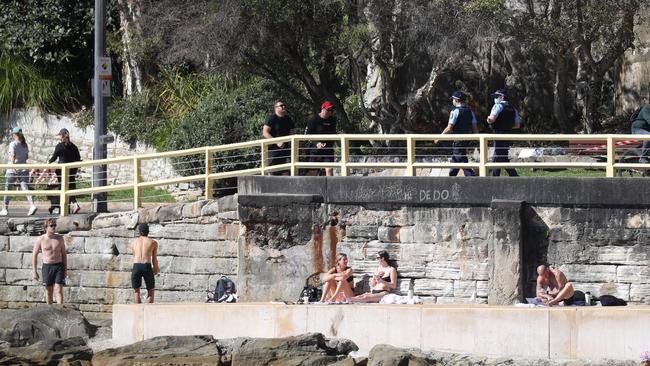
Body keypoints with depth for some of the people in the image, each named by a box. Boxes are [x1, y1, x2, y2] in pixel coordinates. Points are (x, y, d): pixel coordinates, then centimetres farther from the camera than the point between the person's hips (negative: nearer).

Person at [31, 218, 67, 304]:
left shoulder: (59, 238, 4)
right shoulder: (40, 239, -2)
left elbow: (64, 254, 12)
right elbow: (34, 255, 3)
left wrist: (65, 269, 8)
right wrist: (34, 271, -2)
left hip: (59, 266, 0)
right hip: (47, 267, 0)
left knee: (58, 290, -10)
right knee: (48, 291, 8)